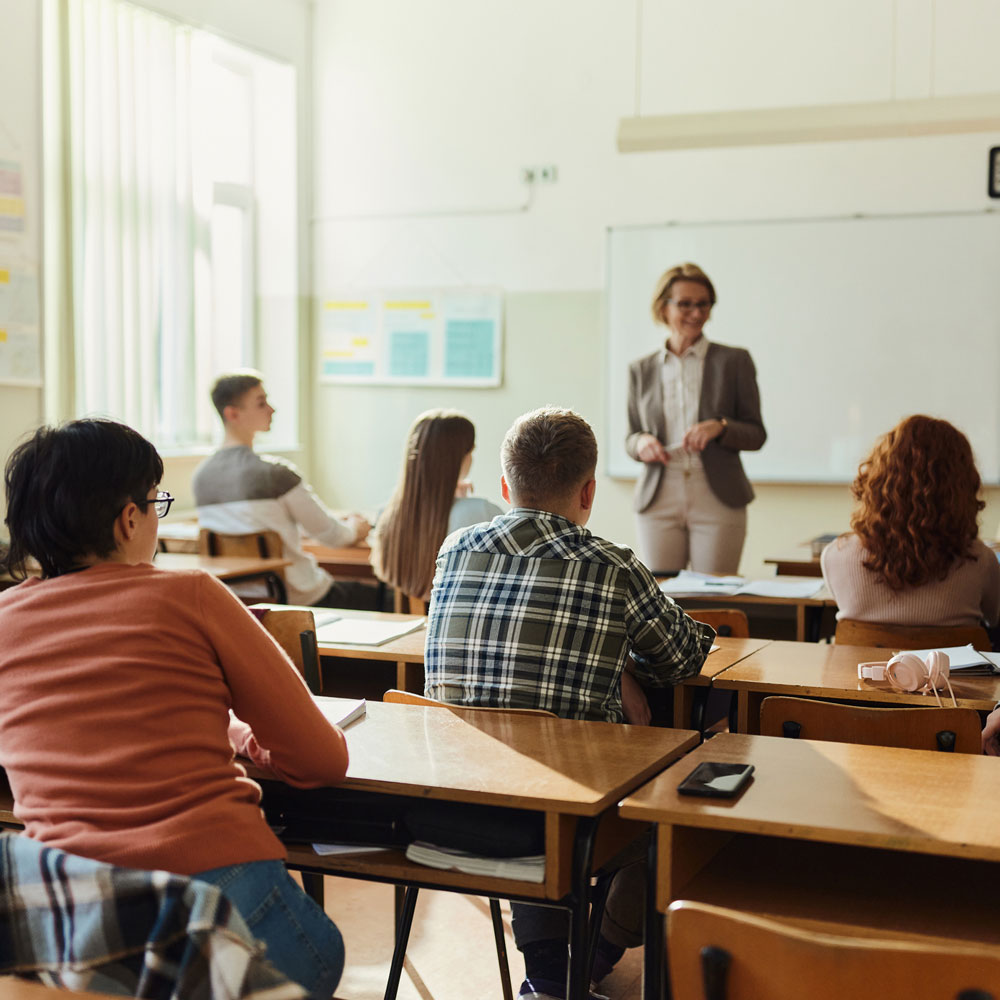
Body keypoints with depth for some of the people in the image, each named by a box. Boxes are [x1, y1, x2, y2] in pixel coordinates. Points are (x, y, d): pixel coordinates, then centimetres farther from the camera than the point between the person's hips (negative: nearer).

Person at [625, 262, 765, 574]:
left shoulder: (734, 361, 5)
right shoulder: (641, 370, 11)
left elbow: (757, 434, 5)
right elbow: (630, 437, 15)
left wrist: (720, 427, -15)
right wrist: (641, 443, -8)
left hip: (717, 500, -1)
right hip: (658, 501, 2)